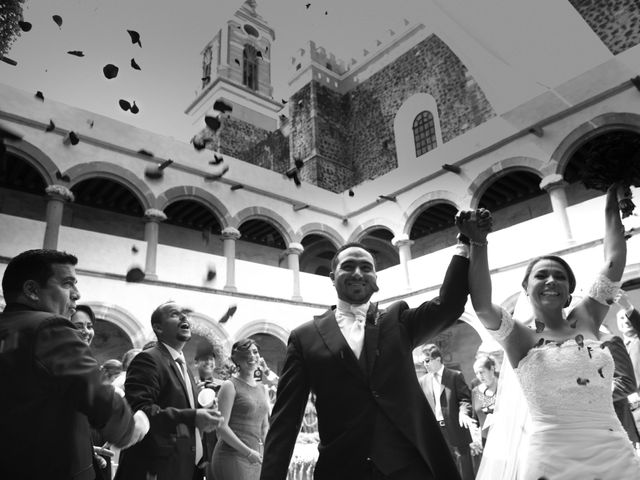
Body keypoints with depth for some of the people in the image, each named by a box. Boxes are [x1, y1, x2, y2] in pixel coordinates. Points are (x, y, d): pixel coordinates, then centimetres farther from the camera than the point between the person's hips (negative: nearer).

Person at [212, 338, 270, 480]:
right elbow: (221, 427, -13)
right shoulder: (230, 386, -7)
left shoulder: (262, 388, 12)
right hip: (232, 456, -6)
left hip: (255, 459, 6)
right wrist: (248, 452, -15)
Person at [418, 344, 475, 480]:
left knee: (463, 468, 5)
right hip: (433, 430, 3)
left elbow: (465, 398, -5)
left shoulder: (455, 376, -1)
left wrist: (463, 413, -23)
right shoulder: (422, 381, 8)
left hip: (454, 429, -3)